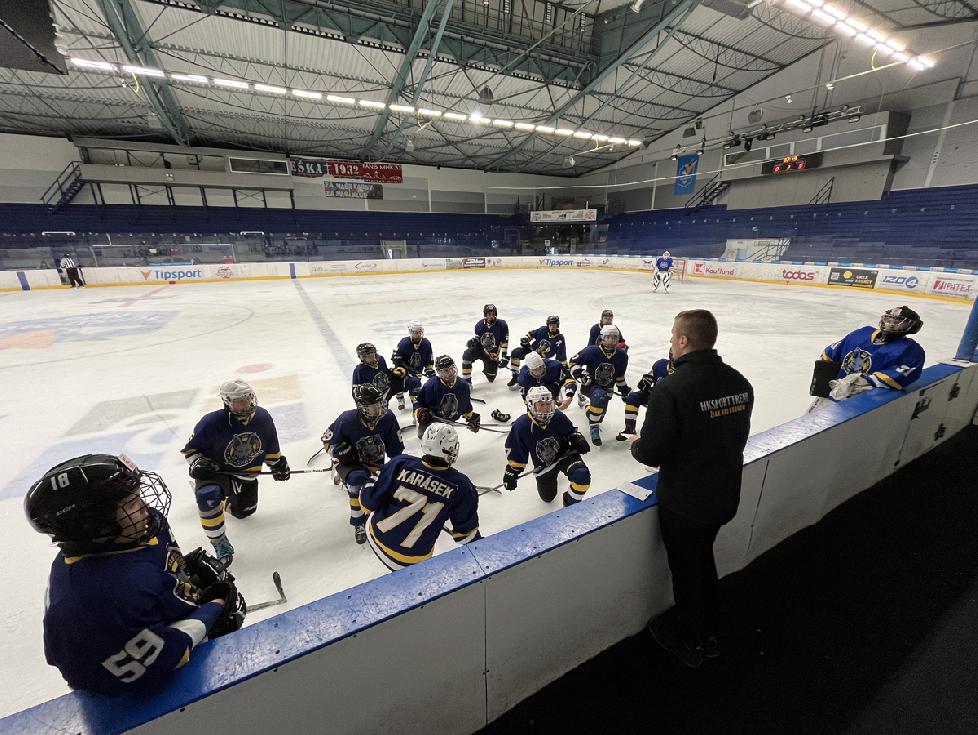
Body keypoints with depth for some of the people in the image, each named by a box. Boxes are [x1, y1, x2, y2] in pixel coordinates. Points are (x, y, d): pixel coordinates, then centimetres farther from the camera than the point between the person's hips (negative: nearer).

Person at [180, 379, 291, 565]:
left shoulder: (262, 418, -15)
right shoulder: (211, 423, -26)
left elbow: (270, 445, 4)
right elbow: (190, 448, -10)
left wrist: (277, 463, 4)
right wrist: (197, 463, -26)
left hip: (246, 472, 4)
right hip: (215, 470, -4)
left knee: (244, 510, 17)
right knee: (208, 495, -35)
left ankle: (228, 496, 51)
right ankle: (219, 542, -16)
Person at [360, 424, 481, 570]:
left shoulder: (400, 463, -17)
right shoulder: (461, 486, -18)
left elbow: (369, 501, -10)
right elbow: (466, 531, -8)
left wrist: (371, 483, 10)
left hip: (378, 539, 2)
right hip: (413, 559, -1)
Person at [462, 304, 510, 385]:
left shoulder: (502, 325, -14)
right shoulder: (480, 324, -8)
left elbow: (504, 341, -9)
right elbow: (477, 337, 8)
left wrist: (504, 356, -13)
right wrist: (473, 340, -17)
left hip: (492, 354, -1)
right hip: (479, 348, 1)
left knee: (491, 378, 4)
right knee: (467, 355, -32)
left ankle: (487, 369, 44)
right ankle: (466, 381, -20)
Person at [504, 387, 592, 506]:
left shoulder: (558, 417, -23)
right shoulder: (521, 426, -27)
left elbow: (571, 431, 1)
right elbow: (514, 452, -10)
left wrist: (578, 439, -17)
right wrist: (511, 473, -5)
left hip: (565, 454, 0)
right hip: (543, 464, 1)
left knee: (582, 476, -30)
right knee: (547, 497, 20)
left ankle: (571, 505, -1)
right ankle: (551, 476, 54)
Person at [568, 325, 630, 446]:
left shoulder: (621, 356, -5)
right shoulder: (592, 351, -19)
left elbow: (620, 376, 12)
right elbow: (574, 361, -10)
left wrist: (624, 389, 15)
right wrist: (580, 375, -21)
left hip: (607, 387, 5)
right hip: (590, 384, -5)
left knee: (600, 413, 10)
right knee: (599, 396, -36)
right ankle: (594, 429, -24)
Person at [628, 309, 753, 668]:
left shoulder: (670, 388, -28)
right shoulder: (739, 382, -4)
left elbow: (652, 453, -25)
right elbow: (737, 437, 7)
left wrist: (636, 444, -2)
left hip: (683, 503, -6)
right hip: (725, 496, 7)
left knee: (686, 569, 16)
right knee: (703, 559, 27)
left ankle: (689, 642, 41)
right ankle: (707, 633, 48)